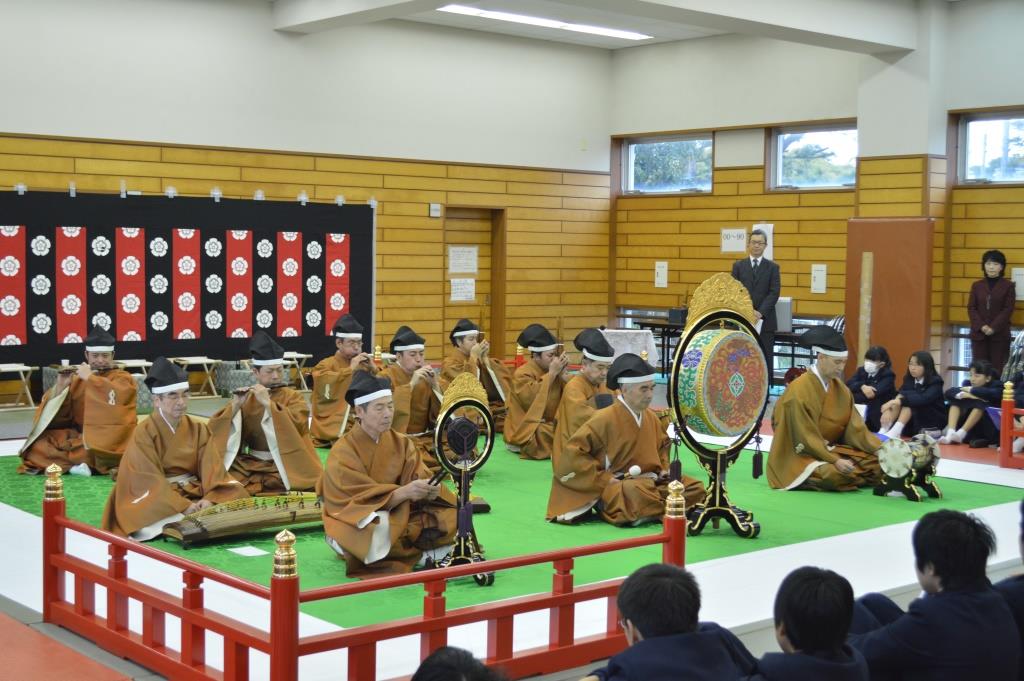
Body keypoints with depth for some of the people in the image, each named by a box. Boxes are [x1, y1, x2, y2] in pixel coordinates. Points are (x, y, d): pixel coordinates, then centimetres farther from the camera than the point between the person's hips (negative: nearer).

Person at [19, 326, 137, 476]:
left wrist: (89, 377, -16)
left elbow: (115, 396, -22)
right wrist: (60, 386, -10)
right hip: (78, 434, 4)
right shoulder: (77, 378, 13)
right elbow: (57, 415, 5)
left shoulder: (124, 378, 2)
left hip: (108, 438, -4)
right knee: (38, 445, -19)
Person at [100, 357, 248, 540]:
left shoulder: (198, 429, 6)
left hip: (195, 493, 5)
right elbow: (151, 481, -16)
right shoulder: (144, 433, -8)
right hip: (157, 496, -5)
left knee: (236, 492, -17)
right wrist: (183, 506, -27)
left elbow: (211, 468, -4)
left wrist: (209, 498, -24)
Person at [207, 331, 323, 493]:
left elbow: (298, 425, -17)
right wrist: (235, 405, -15)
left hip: (284, 465, -2)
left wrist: (268, 403, -22)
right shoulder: (245, 398, 10)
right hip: (249, 465, 2)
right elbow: (214, 428, 0)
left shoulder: (294, 397, 4)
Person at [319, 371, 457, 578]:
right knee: (381, 529, -37)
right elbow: (362, 500, -22)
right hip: (357, 521, -4)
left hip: (400, 514, 4)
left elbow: (418, 477, -8)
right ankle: (425, 554, -11)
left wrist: (429, 489, -32)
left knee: (449, 517, -15)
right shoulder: (343, 452, -16)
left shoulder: (401, 443, 0)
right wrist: (403, 492, -36)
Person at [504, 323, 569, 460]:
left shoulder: (553, 371, 8)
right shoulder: (521, 374, -13)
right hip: (525, 430, -8)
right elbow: (532, 400, -28)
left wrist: (562, 375, -11)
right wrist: (552, 374, -22)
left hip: (548, 425, 8)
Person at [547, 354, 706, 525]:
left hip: (651, 482, 7)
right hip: (616, 486, -7)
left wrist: (664, 468, 10)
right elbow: (573, 452, -14)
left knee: (696, 488, -10)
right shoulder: (605, 419, -11)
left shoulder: (652, 417, 10)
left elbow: (663, 446, 30)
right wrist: (605, 478, -14)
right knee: (637, 491, -41)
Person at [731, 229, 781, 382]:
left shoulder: (772, 267, 6)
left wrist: (760, 313, -15)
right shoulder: (738, 265, 9)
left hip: (765, 321, -1)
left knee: (765, 359, 0)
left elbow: (774, 293, -2)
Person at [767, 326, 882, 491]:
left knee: (877, 463, -8)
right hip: (802, 456, -7)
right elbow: (806, 438, -21)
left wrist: (879, 449, -14)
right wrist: (835, 461, -29)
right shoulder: (799, 390, -19)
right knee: (835, 475, -34)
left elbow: (855, 427, 2)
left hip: (830, 449, 7)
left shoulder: (841, 389, 4)